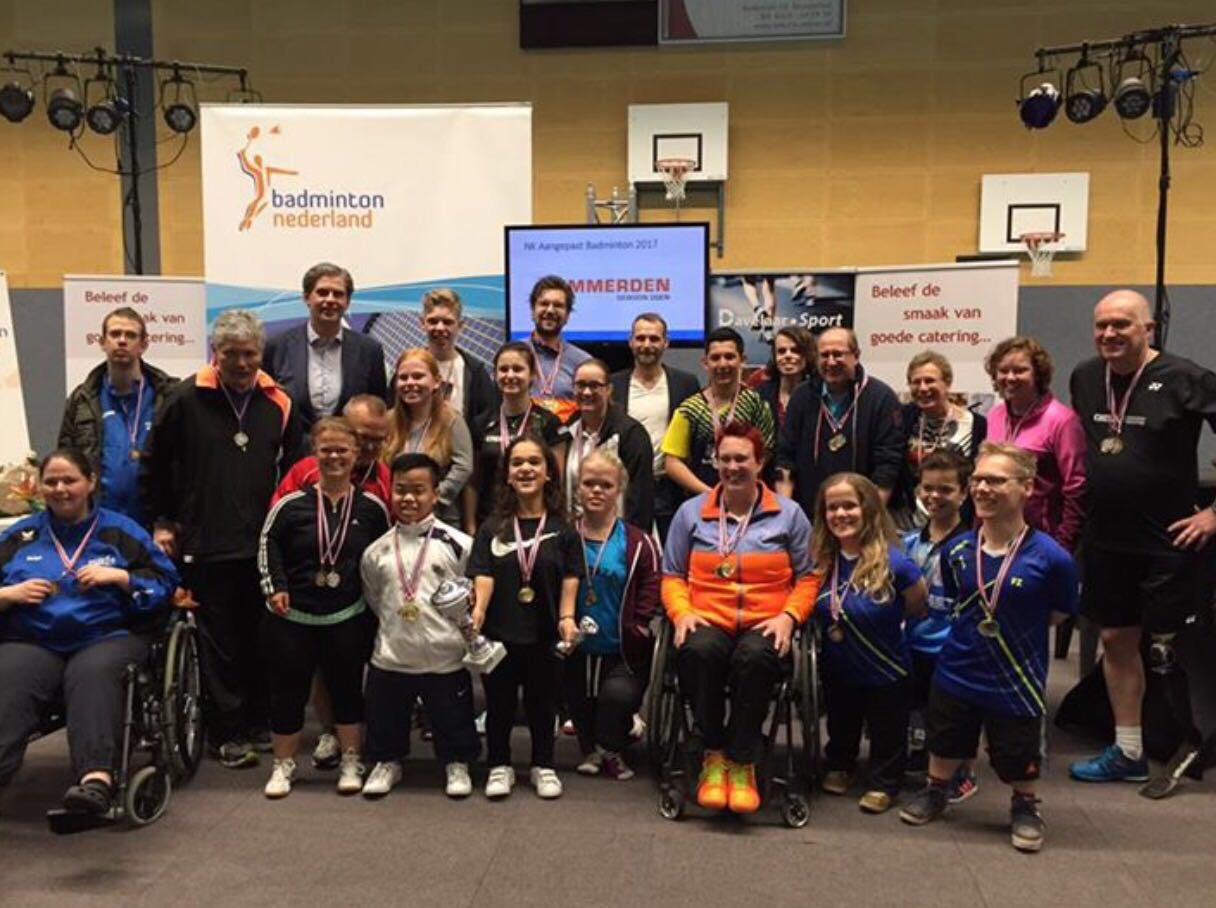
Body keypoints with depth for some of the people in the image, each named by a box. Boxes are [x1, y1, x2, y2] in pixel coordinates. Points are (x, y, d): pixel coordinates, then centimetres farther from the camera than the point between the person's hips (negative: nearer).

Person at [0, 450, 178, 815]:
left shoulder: (120, 530, 16)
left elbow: (165, 582, 10)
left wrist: (119, 576, -5)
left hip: (108, 637, -2)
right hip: (31, 642, 2)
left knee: (94, 678, -37)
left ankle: (97, 777, -56)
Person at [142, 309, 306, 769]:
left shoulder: (278, 403, 5)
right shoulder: (186, 399, -4)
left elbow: (295, 467, 14)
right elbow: (153, 466, 3)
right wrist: (162, 521, 2)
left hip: (264, 542, 3)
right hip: (206, 545, -3)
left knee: (263, 639, 12)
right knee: (220, 644, 4)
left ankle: (260, 721, 26)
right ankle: (227, 733, 14)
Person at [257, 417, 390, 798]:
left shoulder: (371, 507, -2)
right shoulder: (292, 504, -5)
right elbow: (268, 544, 3)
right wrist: (275, 586, -6)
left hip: (349, 616, 0)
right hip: (292, 615, 0)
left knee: (347, 688, 9)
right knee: (288, 689, 8)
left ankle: (351, 763, 25)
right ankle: (283, 765, 25)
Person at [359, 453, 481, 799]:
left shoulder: (458, 544, -7)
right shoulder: (377, 551, 1)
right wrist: (394, 627, 10)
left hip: (446, 658, -2)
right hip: (390, 658, 2)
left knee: (453, 719, 12)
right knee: (385, 718, 15)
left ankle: (457, 764, 35)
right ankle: (387, 762, 39)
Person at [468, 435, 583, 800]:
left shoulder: (562, 530, 2)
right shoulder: (492, 528, 4)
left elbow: (569, 580, -2)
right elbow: (483, 575, -5)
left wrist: (566, 617, -14)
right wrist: (477, 610, -21)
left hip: (543, 634, 0)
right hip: (499, 632, 1)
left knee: (543, 702, 11)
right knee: (499, 702, 11)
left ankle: (543, 766, 28)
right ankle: (499, 765, 27)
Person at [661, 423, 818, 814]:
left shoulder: (788, 514, 12)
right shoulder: (691, 512, 13)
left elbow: (807, 578, 11)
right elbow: (672, 576, 13)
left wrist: (788, 616, -6)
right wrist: (682, 612, -6)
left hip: (764, 626, 0)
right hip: (707, 622, 1)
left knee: (755, 657, -36)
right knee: (697, 652, -36)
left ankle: (742, 764, -18)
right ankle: (714, 754, -14)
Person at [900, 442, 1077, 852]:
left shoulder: (1050, 557, -20)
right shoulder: (957, 550, -7)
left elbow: (1058, 614, -5)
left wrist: (1014, 630, -4)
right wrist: (973, 630, 1)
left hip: (1016, 679, -3)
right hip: (956, 672, 3)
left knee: (1019, 758, 12)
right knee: (945, 743, 20)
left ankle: (1025, 807, 40)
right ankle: (935, 790, 44)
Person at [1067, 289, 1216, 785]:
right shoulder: (1085, 377, 3)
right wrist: (1078, 507, 13)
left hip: (1170, 541, -6)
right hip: (1106, 539, 6)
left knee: (1169, 647, 2)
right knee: (1116, 640, 12)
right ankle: (1127, 753, 25)